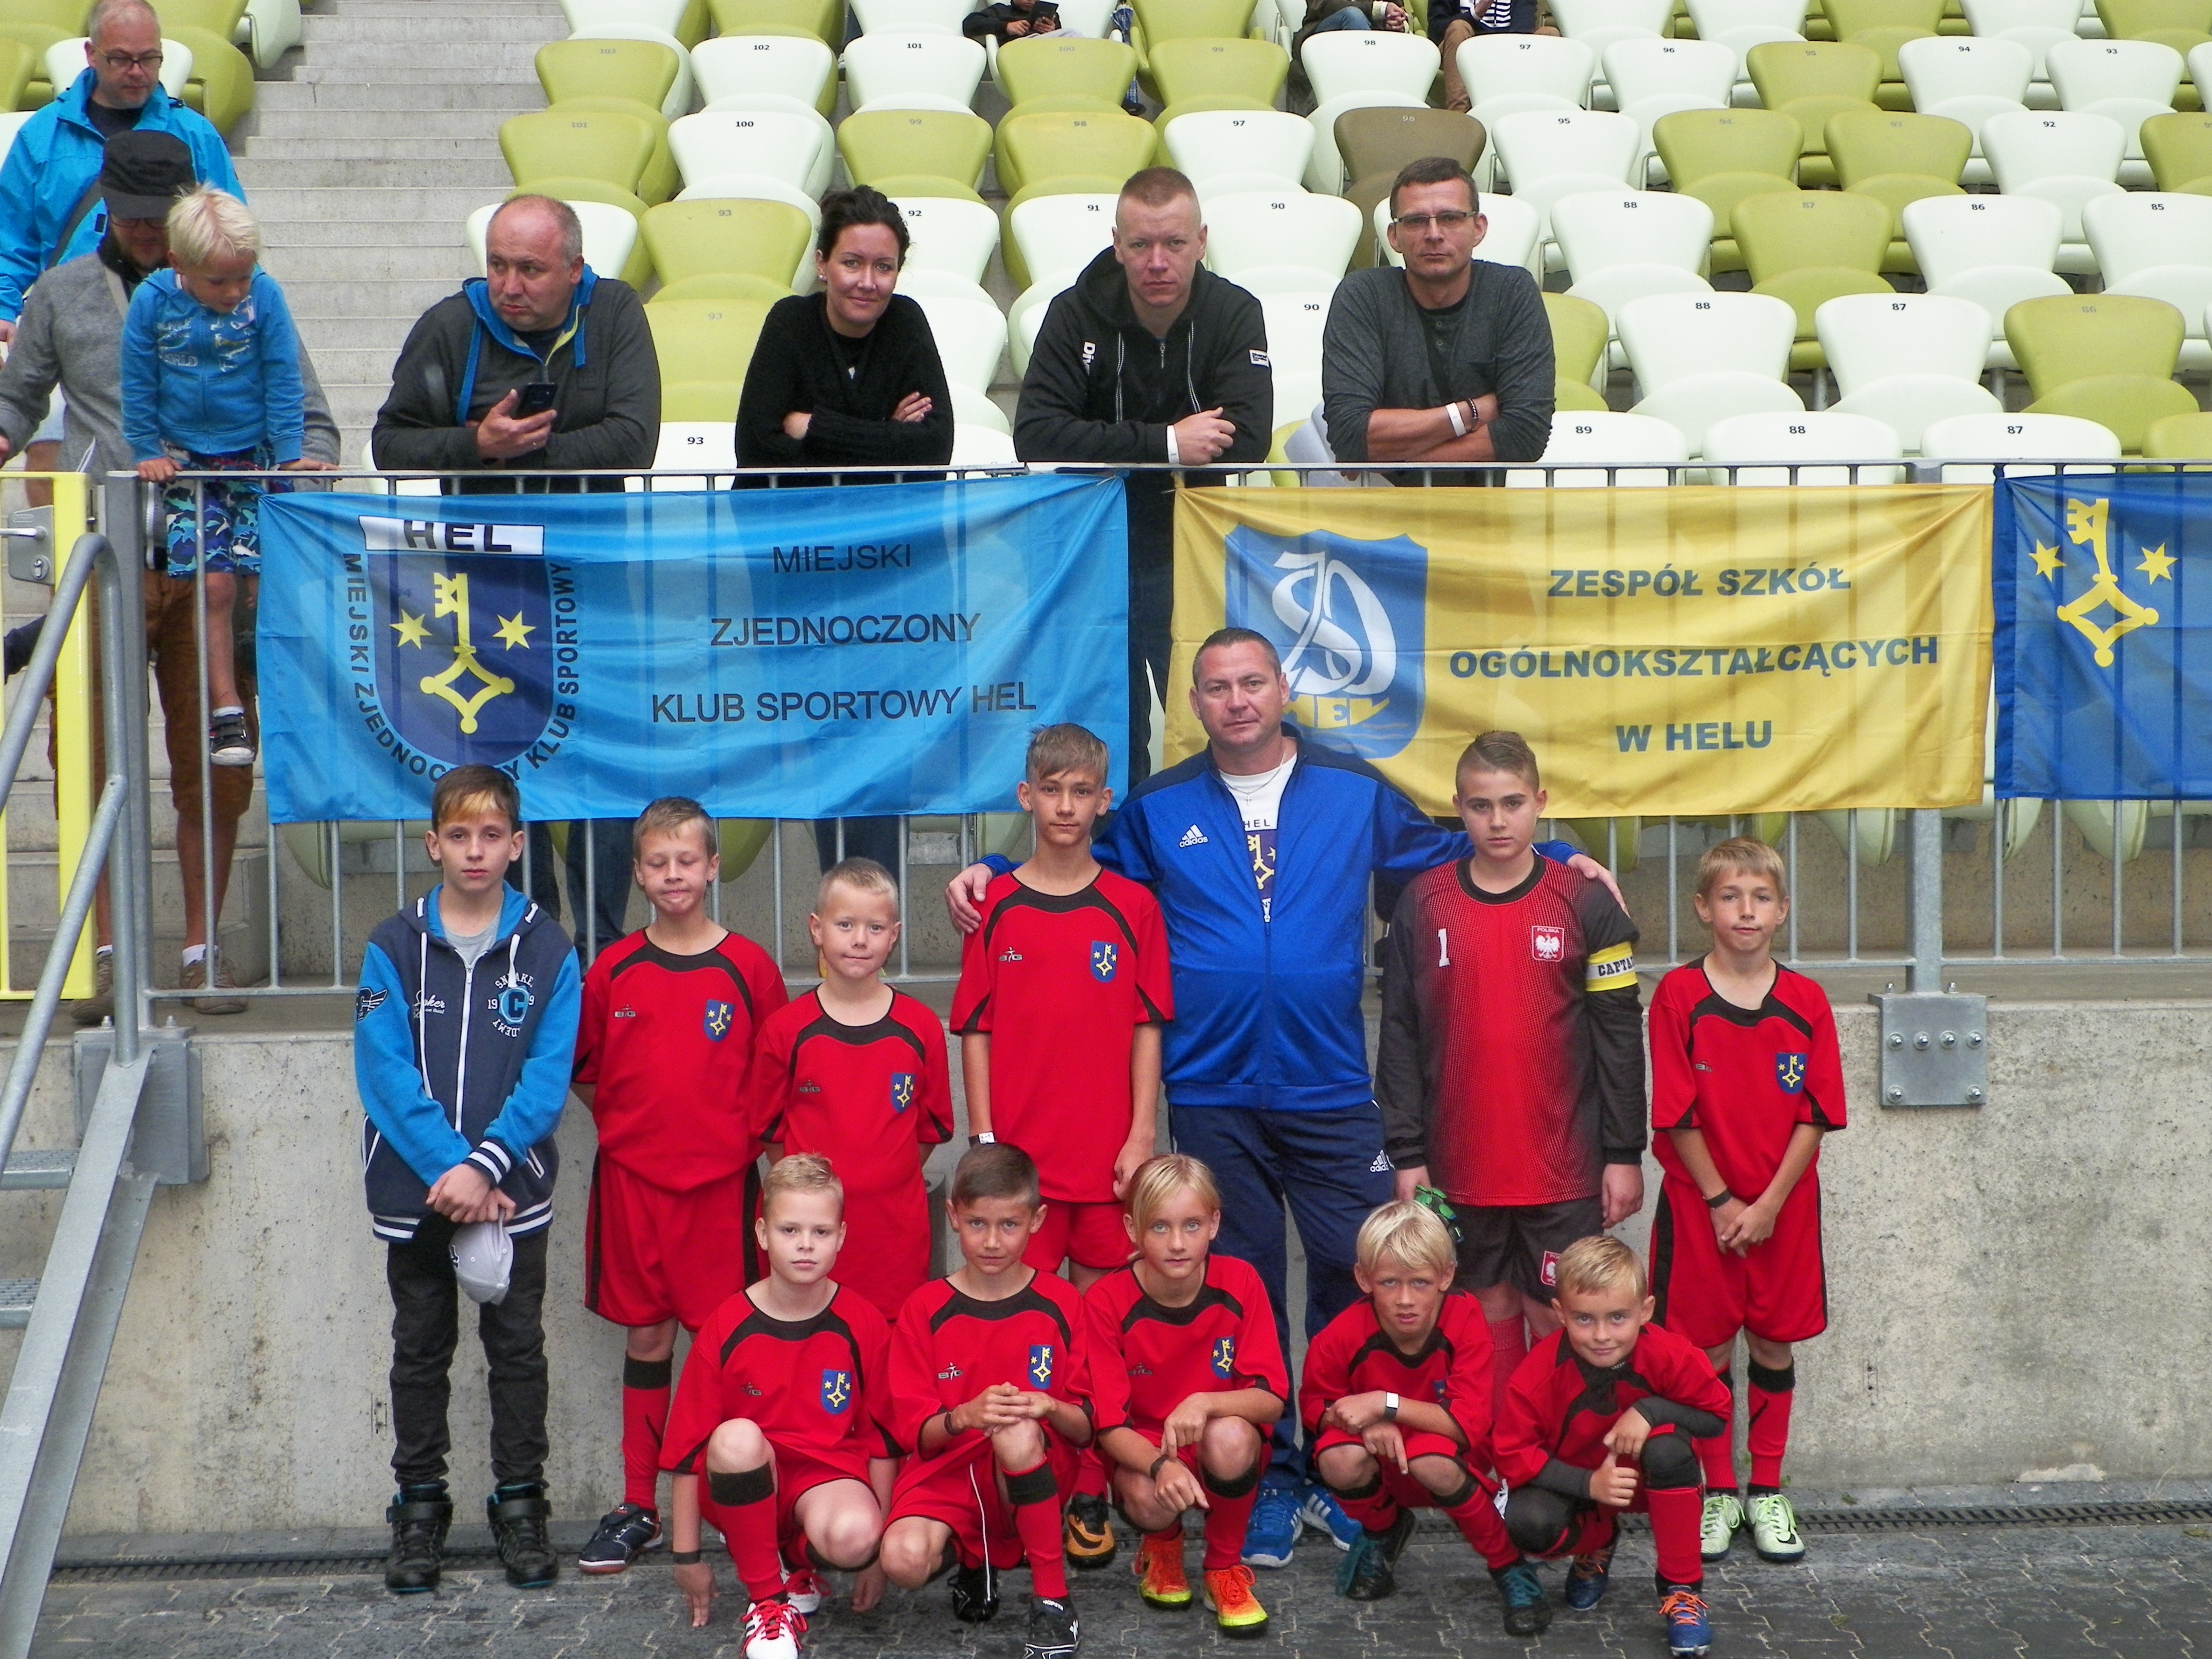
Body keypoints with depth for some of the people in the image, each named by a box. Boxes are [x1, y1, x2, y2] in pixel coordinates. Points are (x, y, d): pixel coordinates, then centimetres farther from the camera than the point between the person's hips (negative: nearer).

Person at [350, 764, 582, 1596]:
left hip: (513, 1190, 0)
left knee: (517, 1348, 7)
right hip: (413, 1191, 1)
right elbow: (386, 1075, -9)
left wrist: (485, 1166, -19)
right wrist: (450, 1171, -17)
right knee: (421, 1352, 11)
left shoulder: (547, 951, -2)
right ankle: (419, 1508, 22)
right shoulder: (393, 949, -2)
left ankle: (520, 1506, 19)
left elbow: (547, 1077, -8)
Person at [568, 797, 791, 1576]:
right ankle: (638, 1507, 17)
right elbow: (583, 1071, 13)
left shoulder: (748, 967, -1)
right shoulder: (613, 971, 4)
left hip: (722, 1179, -2)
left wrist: (745, 1133, -4)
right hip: (632, 1178, 2)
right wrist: (625, 1124, 4)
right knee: (645, 1336, 9)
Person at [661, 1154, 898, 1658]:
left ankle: (799, 1561, 4)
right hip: (747, 1488, 0)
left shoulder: (864, 1327, -4)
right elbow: (688, 1446, -2)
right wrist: (687, 1557, -1)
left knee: (852, 1537, -36)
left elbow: (883, 1441, 2)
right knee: (736, 1439, -35)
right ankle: (766, 1598, -16)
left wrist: (876, 1550, 3)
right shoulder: (726, 1329, -6)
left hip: (828, 1477, 0)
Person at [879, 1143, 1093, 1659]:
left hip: (1035, 1472, -1)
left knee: (1019, 1434, -36)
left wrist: (1049, 1409, -23)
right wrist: (964, 1416, -24)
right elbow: (915, 1432, -3)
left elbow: (1087, 1427, -1)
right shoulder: (925, 1311, 1)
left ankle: (1053, 1600, -19)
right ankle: (968, 1561, 8)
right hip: (946, 1476, 1)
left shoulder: (1061, 1305, 1)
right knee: (903, 1560, -31)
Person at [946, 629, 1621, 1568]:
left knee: (1359, 1275, -3)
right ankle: (1269, 1482, 18)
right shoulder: (1158, 810, 8)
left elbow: (1446, 854, 17)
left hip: (1330, 1095, 0)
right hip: (1211, 1098, 0)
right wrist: (990, 879, 5)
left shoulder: (1356, 794, 7)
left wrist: (1553, 859, 6)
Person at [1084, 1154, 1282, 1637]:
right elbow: (1109, 1423, -16)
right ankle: (1162, 1546, 7)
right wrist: (1161, 1465, -36)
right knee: (1150, 1498, -35)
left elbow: (1272, 1398, -15)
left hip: (1229, 1451, 1)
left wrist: (1206, 1403, -35)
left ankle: (1225, 1568, -5)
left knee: (1229, 1436, -34)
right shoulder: (1107, 1302, -15)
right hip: (1142, 1452, -1)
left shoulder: (1240, 1284, -13)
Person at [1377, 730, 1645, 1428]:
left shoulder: (1586, 904, -1)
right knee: (1488, 1313, 9)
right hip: (1461, 1166, 2)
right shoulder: (1422, 906, 3)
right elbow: (1400, 1036, 4)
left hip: (1564, 1166, -1)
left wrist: (1624, 1154, -3)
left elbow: (1619, 1036, 0)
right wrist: (1406, 1153, 0)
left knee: (1555, 1318, 3)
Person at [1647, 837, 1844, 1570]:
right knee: (1709, 1347, 4)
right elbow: (1677, 1116, -7)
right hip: (1700, 1204, -2)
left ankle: (1767, 1493, 23)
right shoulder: (1679, 996, -7)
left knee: (1774, 1345, 9)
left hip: (1784, 1207, 2)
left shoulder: (1806, 1002, -1)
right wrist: (1721, 1200, -10)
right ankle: (1719, 1493, 18)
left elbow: (1815, 1117, -3)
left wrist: (1769, 1203, -11)